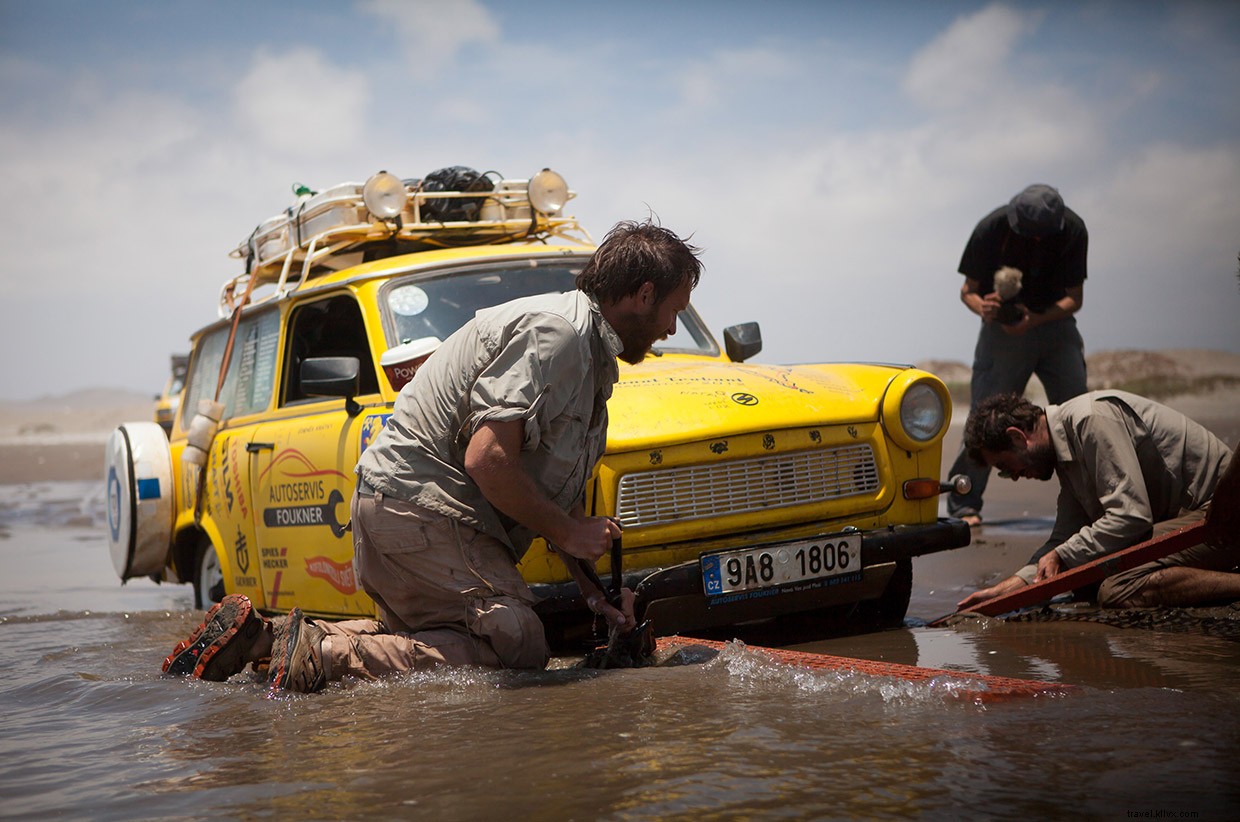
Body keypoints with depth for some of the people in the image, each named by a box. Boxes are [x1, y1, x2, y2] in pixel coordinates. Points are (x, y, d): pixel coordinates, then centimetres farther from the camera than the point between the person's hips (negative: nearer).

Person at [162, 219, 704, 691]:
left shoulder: (592, 357, 19)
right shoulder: (551, 331, -15)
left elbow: (557, 490, 23)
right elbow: (487, 459, -24)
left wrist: (592, 591, 16)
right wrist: (567, 532, -12)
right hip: (419, 506, -11)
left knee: (419, 634, 22)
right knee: (516, 648, -15)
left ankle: (261, 636, 12)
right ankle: (324, 657, -20)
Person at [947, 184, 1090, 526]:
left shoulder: (1072, 231, -13)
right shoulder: (992, 229, -17)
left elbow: (1074, 298, -9)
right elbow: (968, 289, -8)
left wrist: (1035, 319, -26)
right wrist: (982, 306, -32)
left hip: (1055, 323, 2)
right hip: (1002, 328, -2)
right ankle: (964, 504, 0)